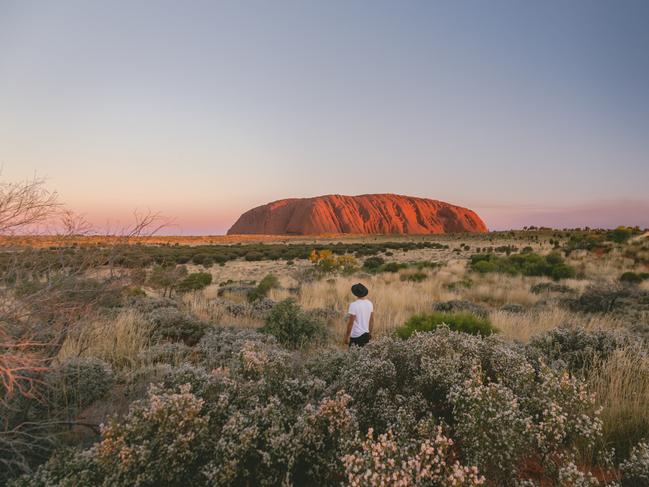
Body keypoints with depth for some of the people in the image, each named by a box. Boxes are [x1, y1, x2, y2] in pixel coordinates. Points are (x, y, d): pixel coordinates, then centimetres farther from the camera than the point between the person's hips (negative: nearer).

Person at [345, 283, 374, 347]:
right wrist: (370, 333, 21)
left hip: (356, 335, -6)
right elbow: (372, 320, 8)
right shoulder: (370, 304, 0)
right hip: (366, 334, 6)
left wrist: (347, 337, -7)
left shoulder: (354, 305, -19)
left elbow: (350, 323, -16)